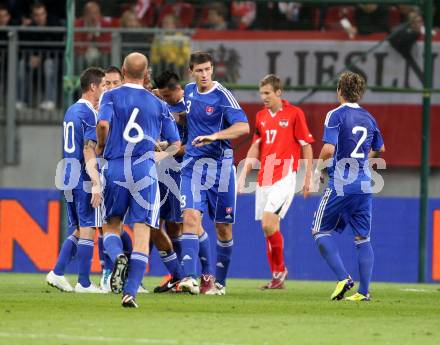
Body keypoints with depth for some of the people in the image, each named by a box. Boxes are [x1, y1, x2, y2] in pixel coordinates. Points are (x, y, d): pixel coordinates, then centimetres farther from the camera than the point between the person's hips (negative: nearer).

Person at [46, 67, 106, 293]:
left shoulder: (71, 111, 16)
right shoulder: (90, 114, -12)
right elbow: (89, 152, -18)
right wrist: (96, 183, -22)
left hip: (69, 177, 8)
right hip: (84, 178, -8)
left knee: (79, 230, 14)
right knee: (87, 230, -2)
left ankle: (57, 273, 6)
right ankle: (84, 283, 0)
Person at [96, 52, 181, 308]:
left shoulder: (111, 97, 4)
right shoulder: (158, 104, 10)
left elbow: (103, 124, -15)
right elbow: (175, 144, 12)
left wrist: (101, 146, 5)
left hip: (116, 169, 0)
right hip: (145, 170, 0)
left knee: (111, 226, 15)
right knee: (142, 233, -1)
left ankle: (118, 256, -18)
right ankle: (130, 292, -13)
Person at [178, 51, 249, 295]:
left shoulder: (222, 96, -9)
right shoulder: (189, 91, 8)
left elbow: (243, 126, -20)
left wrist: (213, 136, -30)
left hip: (219, 165, -3)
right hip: (192, 165, 3)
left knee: (223, 228, 5)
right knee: (191, 217, -16)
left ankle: (219, 282, 20)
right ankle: (189, 278, -24)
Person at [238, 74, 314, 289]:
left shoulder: (294, 114, -5)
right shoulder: (261, 116, 13)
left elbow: (307, 146, -2)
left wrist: (308, 178, -4)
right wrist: (243, 174, 11)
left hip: (284, 177, -6)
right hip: (264, 178, 6)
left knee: (269, 224, -18)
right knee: (268, 229, 6)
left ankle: (280, 269, 0)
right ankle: (277, 279, 12)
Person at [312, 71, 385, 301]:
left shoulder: (336, 115, -7)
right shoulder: (368, 118, 12)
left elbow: (329, 149, -18)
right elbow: (379, 149, 27)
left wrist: (318, 169, -2)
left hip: (340, 184, -5)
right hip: (364, 184, 6)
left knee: (320, 231, 6)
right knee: (362, 238, 7)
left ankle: (343, 278, -9)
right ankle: (364, 291, 2)